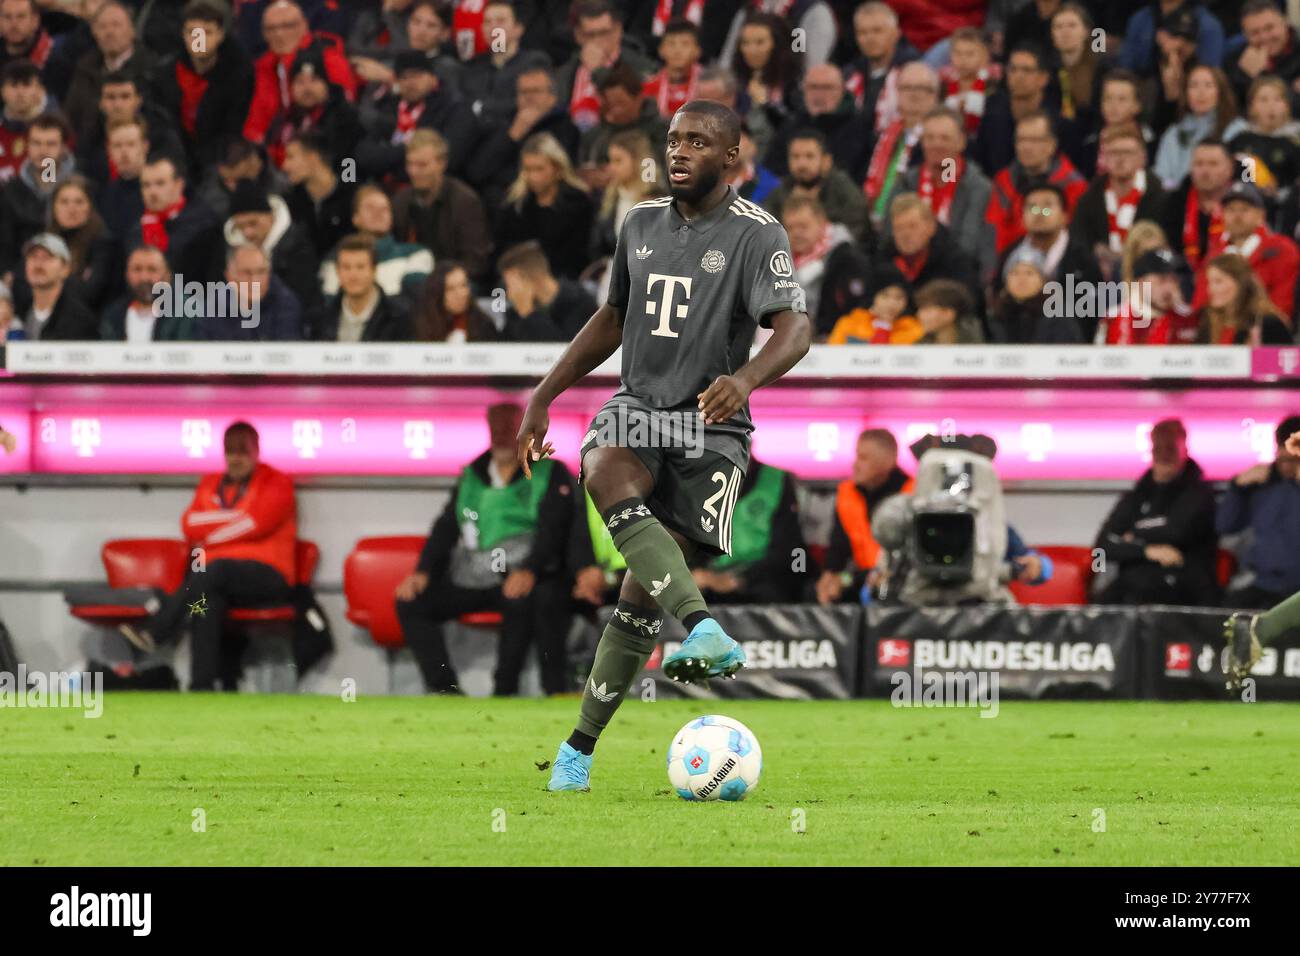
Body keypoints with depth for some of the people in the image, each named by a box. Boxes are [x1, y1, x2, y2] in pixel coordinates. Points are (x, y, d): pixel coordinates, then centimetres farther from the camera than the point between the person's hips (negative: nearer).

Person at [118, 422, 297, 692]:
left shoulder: (277, 483, 8)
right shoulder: (210, 485, 22)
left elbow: (257, 523, -8)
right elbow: (190, 525, 7)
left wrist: (209, 535, -1)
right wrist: (235, 518, -4)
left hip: (266, 576, -4)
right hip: (216, 579, 4)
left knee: (216, 570, -36)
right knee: (209, 599, -32)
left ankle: (153, 632, -40)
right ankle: (202, 688, -36)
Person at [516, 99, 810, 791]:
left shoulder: (756, 235, -8)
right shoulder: (642, 223, 11)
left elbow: (794, 329, -21)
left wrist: (745, 379, -42)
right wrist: (543, 398, 22)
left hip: (710, 428, -4)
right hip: (637, 406, 4)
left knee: (644, 590, -10)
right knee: (607, 476, -34)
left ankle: (581, 747, 3)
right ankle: (706, 633, -48)